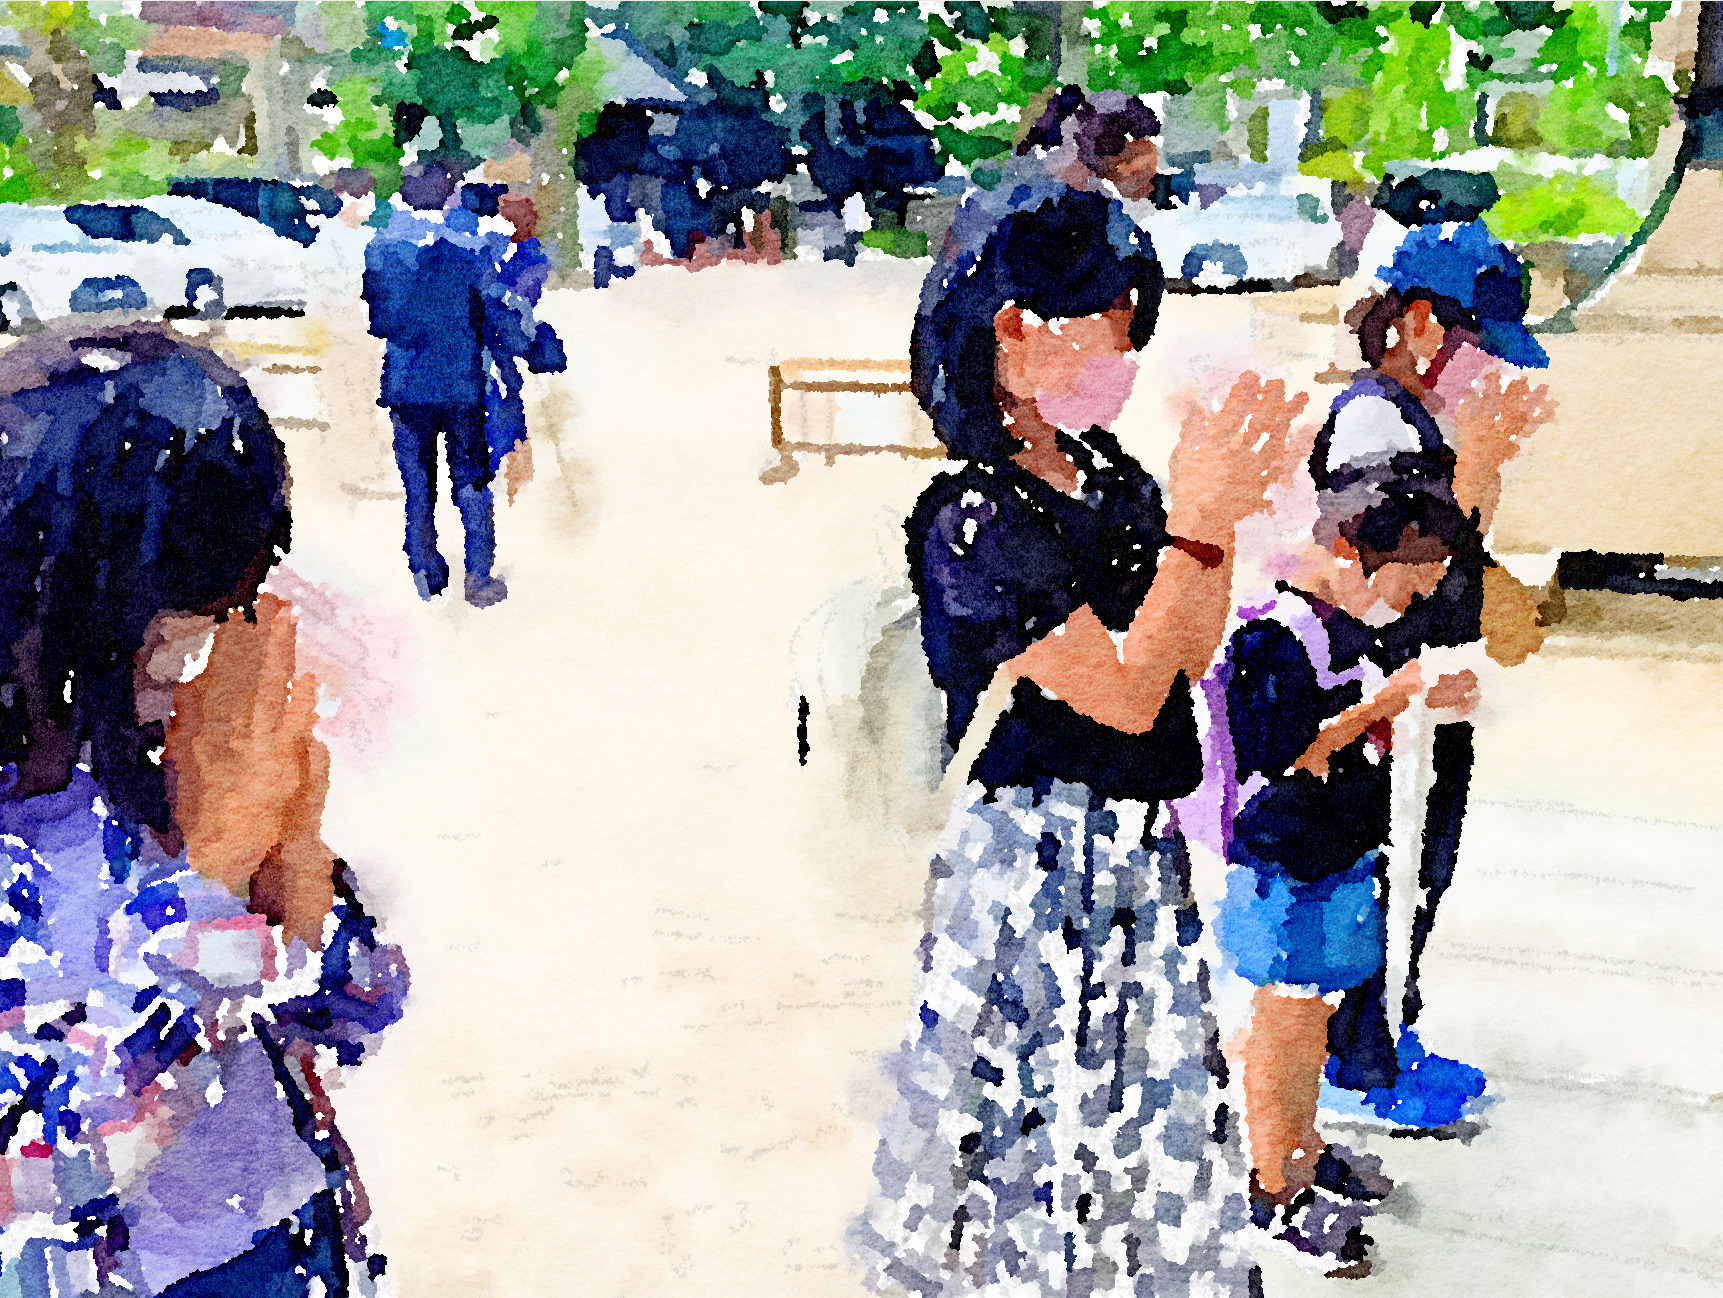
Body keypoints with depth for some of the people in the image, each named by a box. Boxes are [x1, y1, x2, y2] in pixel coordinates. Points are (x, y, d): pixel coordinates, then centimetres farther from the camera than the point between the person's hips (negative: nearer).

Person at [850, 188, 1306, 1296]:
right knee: (1045, 1111, 8)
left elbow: (1192, 655, 4)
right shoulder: (975, 520, -19)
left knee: (1153, 1105, 20)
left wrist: (1220, 510, -7)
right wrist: (1196, 524, -22)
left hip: (1138, 849, 8)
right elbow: (1126, 694, -21)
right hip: (1037, 858, -8)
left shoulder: (1104, 471, 5)